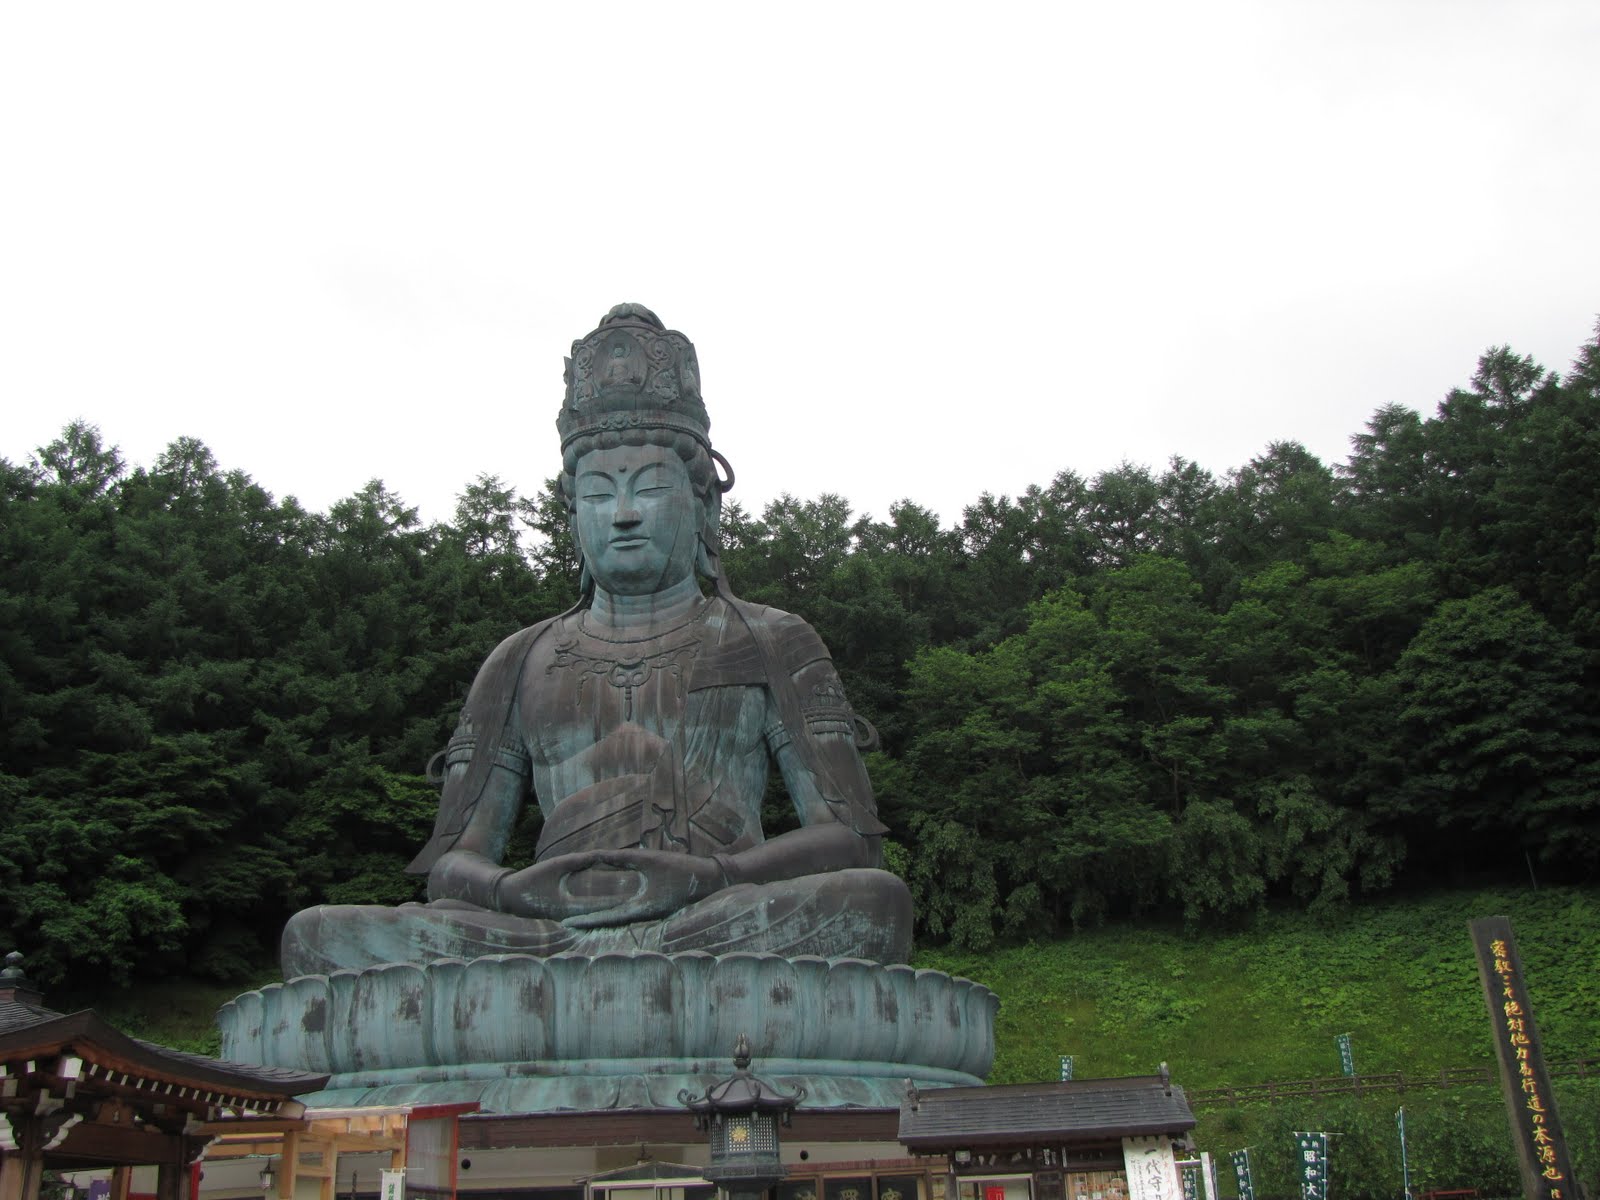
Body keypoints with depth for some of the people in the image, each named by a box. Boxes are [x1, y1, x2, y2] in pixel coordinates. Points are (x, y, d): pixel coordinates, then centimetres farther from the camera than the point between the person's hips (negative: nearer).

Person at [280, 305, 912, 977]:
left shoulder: (773, 644, 18)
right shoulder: (520, 663, 24)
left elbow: (850, 836, 6)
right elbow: (450, 861, 16)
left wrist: (711, 875, -14)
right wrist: (516, 890, -10)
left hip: (724, 928, -1)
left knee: (875, 903, -35)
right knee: (316, 936, -23)